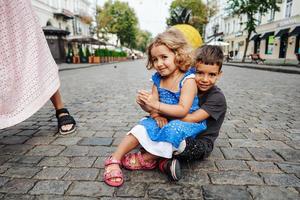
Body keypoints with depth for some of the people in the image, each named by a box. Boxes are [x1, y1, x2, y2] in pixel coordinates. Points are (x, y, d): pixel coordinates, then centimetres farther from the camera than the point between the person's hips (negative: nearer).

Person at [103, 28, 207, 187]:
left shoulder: (188, 80, -17)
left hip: (185, 122, -5)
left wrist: (156, 105, -34)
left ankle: (146, 159, -16)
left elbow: (183, 110, -27)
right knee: (142, 127, -17)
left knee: (173, 130, -34)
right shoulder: (158, 79, 1)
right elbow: (152, 105, 1)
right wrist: (155, 114, -22)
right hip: (163, 120, 5)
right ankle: (114, 160, -14)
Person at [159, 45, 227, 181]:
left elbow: (191, 119, -28)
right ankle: (165, 162, -18)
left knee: (183, 144, -38)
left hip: (201, 145, -6)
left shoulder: (217, 98, -18)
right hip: (182, 134, 6)